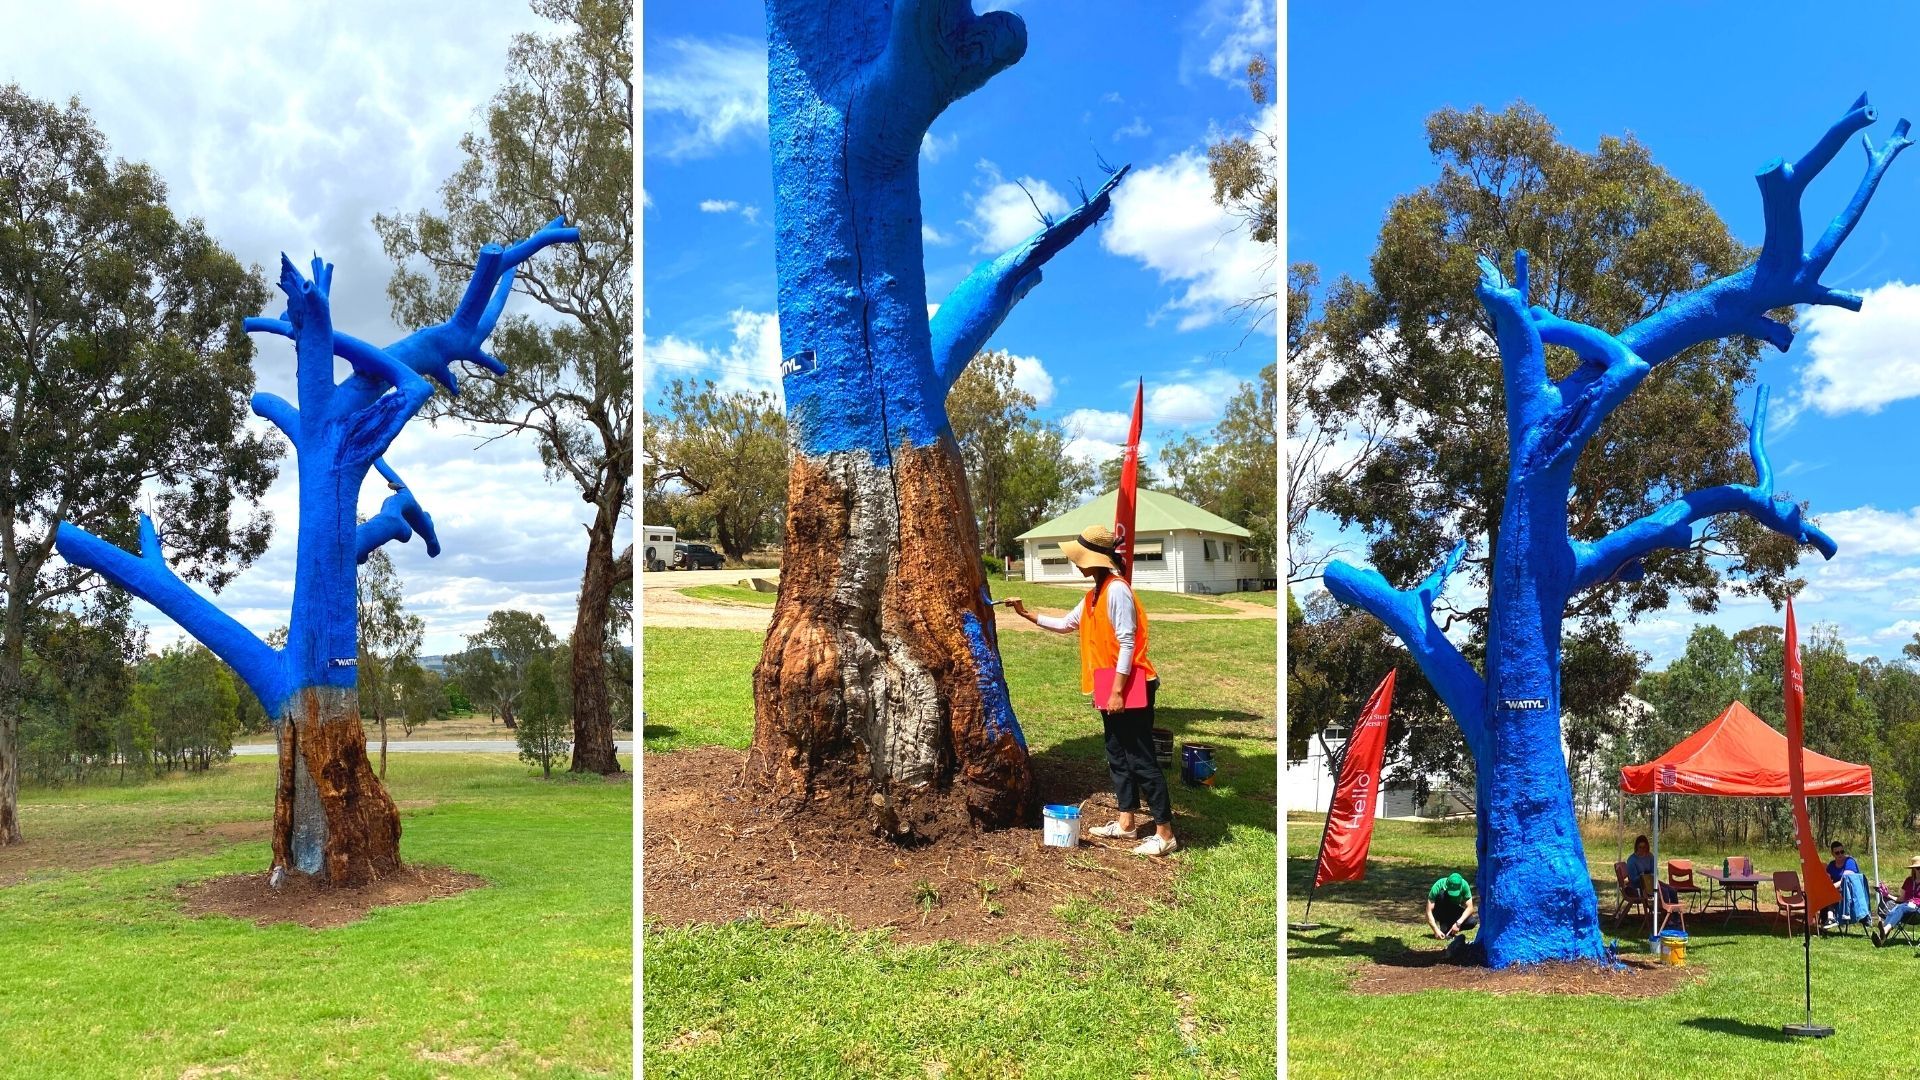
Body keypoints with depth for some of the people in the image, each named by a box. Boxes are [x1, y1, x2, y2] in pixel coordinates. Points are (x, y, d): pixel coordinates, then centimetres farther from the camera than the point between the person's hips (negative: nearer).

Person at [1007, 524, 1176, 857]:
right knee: (1117, 755, 15)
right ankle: (1126, 822, 24)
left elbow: (1127, 643, -20)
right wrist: (1027, 614, 21)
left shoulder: (1117, 590, -17)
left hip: (1130, 689, -10)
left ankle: (1165, 834, -5)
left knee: (1141, 759, -8)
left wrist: (1118, 692, -21)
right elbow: (1065, 624, 28)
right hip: (1112, 690, 10)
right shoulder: (1095, 595, 14)